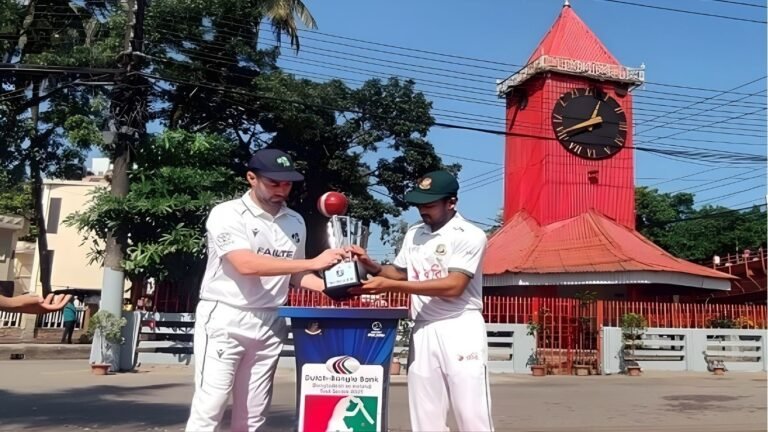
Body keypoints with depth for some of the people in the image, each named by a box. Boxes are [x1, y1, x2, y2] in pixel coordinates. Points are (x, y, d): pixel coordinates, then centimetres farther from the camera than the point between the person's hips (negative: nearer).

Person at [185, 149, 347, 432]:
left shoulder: (295, 222, 7)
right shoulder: (227, 214, -10)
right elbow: (247, 264, -24)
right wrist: (314, 262, -26)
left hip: (269, 324, 5)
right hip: (224, 319, -5)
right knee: (209, 409, -4)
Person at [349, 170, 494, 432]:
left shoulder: (470, 235, -9)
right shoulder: (414, 234, 11)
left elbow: (453, 286, -19)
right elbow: (400, 272, 24)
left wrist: (391, 286, -21)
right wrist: (371, 266, 2)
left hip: (460, 330, -5)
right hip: (422, 331, 6)